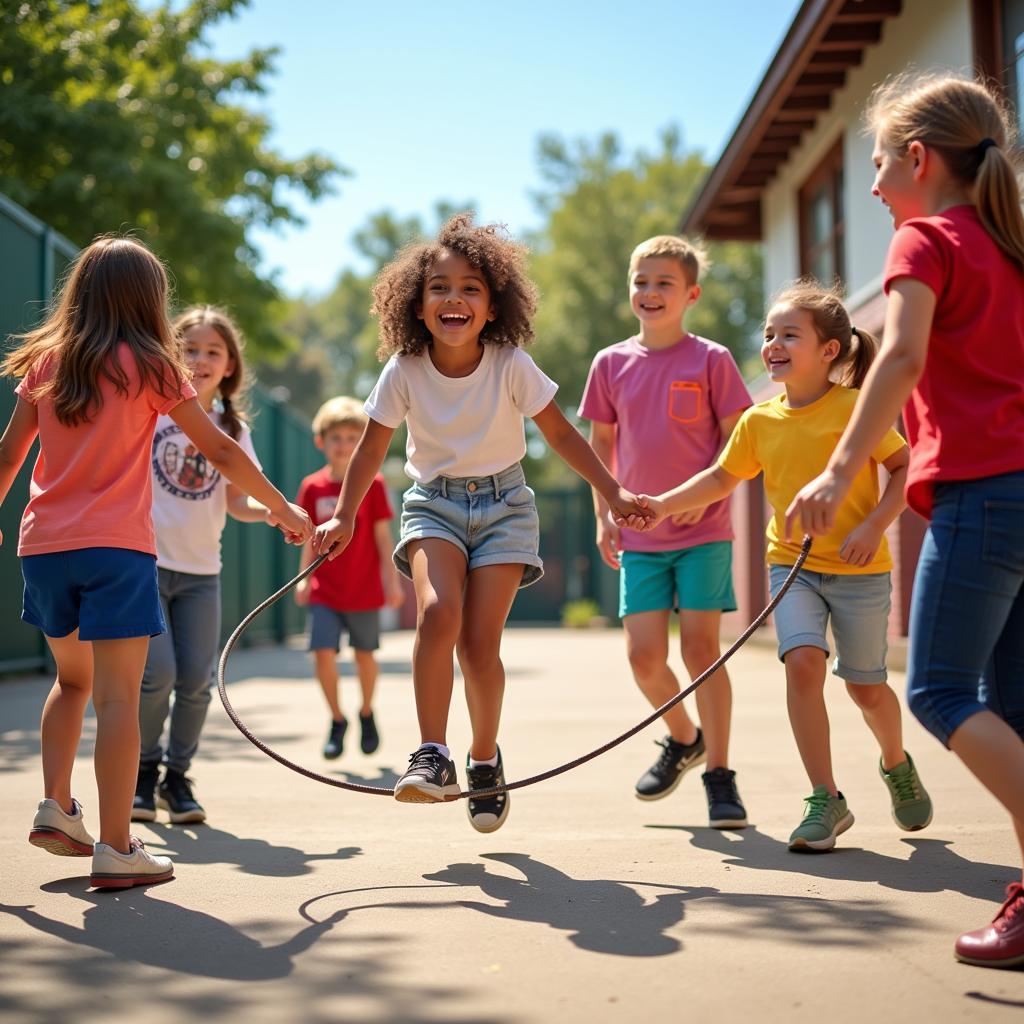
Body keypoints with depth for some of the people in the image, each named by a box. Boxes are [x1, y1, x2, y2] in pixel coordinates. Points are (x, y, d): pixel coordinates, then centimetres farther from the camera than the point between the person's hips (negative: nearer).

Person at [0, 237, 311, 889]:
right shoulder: (149, 365, -1)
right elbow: (219, 450, 0)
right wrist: (282, 508, 10)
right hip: (116, 547, -5)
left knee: (73, 678, 24)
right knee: (118, 696, -5)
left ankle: (56, 807, 16)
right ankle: (116, 850, -6)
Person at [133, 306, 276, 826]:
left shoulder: (233, 428, 7)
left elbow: (237, 502, 5)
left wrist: (275, 511, -15)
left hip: (201, 572, 3)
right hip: (145, 562, -3)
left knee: (196, 680, 1)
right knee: (157, 672, -11)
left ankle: (177, 775, 22)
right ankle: (144, 771, 13)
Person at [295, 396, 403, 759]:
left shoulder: (372, 484, -5)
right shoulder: (312, 487, 0)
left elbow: (382, 535, -2)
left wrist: (392, 580, -4)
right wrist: (304, 579, 5)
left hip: (364, 590, -1)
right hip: (324, 592, 1)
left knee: (364, 654, 10)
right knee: (324, 652, -10)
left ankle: (367, 713, 35)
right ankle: (337, 720, 10)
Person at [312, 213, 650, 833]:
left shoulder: (510, 365, -14)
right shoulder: (404, 371, -11)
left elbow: (562, 435, -4)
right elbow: (372, 449, 1)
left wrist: (614, 492, -6)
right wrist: (344, 518, -2)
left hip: (502, 503, 0)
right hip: (433, 503, 1)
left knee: (480, 643, -9)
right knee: (438, 612, -27)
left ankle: (486, 761, 16)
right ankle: (433, 757, -19)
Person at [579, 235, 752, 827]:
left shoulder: (711, 360, -3)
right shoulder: (612, 364, 6)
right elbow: (601, 443, 15)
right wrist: (604, 514, 8)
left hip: (703, 531, -3)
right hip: (639, 535, 3)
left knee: (701, 648, -4)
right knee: (644, 656, -1)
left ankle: (719, 774, 8)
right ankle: (684, 739, 27)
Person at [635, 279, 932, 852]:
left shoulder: (855, 407, -11)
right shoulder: (760, 421, 3)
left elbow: (906, 468, -9)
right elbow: (722, 478, 17)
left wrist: (873, 525, -19)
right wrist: (661, 505, 10)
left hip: (859, 569, -3)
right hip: (791, 564, 3)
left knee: (866, 686, 8)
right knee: (803, 661, -18)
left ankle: (898, 766, 40)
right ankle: (826, 801, -9)